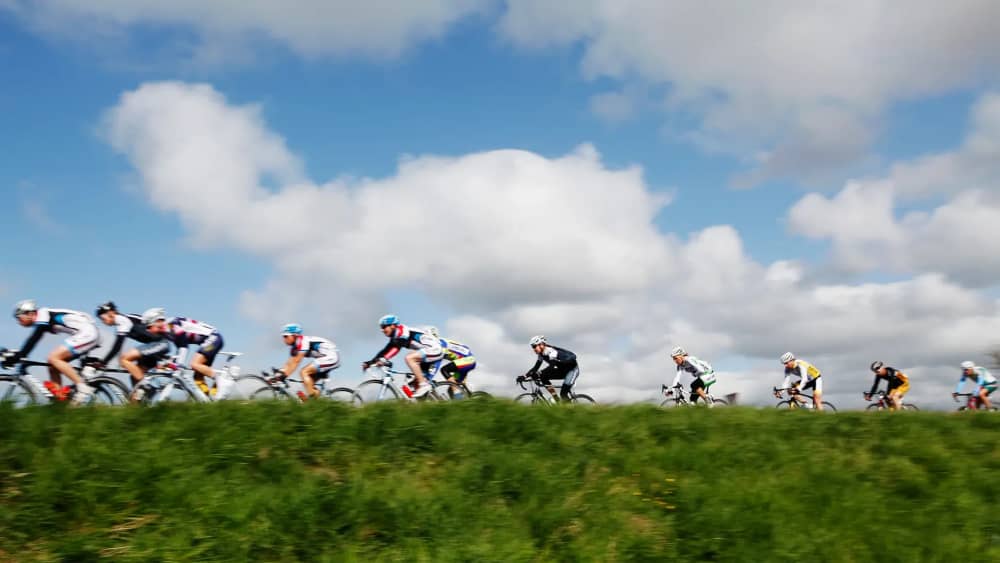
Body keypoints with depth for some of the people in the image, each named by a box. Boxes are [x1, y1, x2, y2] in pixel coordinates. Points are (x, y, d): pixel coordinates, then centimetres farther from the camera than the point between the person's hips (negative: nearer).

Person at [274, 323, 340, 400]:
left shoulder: (303, 342, -16)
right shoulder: (296, 346, 11)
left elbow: (296, 362, -21)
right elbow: (289, 363, 10)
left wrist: (284, 375, -22)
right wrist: (279, 374, 1)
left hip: (331, 357, -10)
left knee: (304, 372, -17)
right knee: (309, 382, 6)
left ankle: (311, 398, -19)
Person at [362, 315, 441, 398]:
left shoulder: (402, 330, -16)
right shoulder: (395, 338, 11)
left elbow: (396, 347, -31)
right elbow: (385, 350, 10)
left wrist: (384, 359, -41)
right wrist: (370, 362, 3)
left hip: (435, 349, -10)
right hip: (429, 350, 10)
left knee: (409, 358, -25)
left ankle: (424, 385, -20)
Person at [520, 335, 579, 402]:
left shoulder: (551, 351, -27)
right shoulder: (542, 354, -2)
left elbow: (551, 366, -39)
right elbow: (536, 367, -3)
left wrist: (538, 374, -50)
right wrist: (524, 376, -15)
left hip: (572, 368, -9)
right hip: (562, 370, 9)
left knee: (563, 393, -22)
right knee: (543, 377, -9)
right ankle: (556, 399, -5)